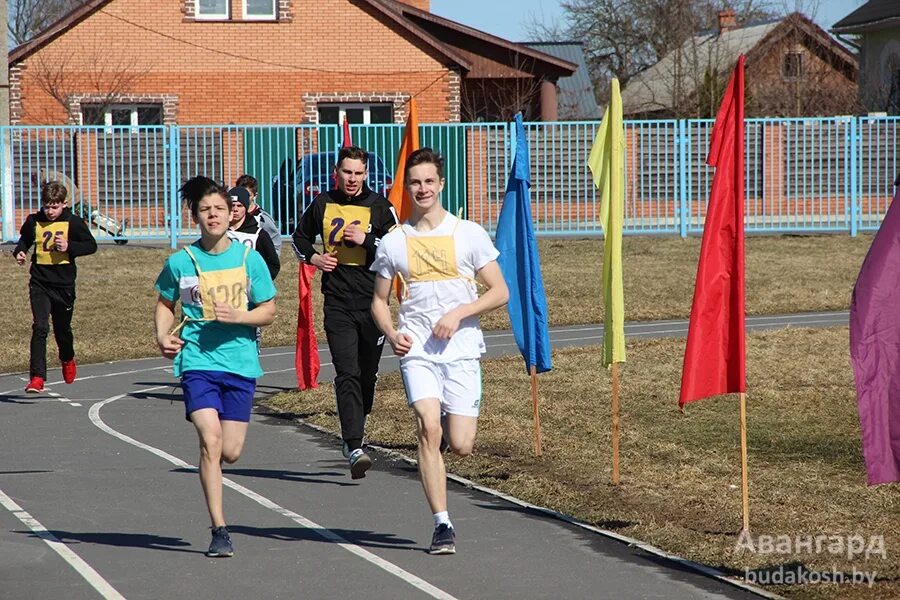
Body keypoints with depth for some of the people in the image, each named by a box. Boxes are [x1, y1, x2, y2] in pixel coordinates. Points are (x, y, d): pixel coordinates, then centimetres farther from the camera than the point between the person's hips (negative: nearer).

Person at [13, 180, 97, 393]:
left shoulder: (73, 223, -5)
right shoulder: (33, 222, 0)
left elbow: (91, 245, 0)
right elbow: (24, 240, 18)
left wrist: (70, 247, -15)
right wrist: (19, 252, -3)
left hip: (64, 285, 0)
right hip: (39, 284, 0)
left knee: (63, 328, 16)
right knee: (39, 328, -14)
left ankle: (67, 360, 49)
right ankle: (37, 378, -16)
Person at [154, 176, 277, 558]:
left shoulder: (249, 258, 3)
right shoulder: (181, 261, 1)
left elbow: (268, 311, 7)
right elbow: (165, 304, 16)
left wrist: (238, 316, -12)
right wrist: (163, 337, -1)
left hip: (241, 362, 2)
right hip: (197, 361, -2)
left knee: (231, 451, 2)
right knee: (210, 440, -17)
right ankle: (219, 530, -12)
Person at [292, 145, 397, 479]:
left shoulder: (379, 207, 3)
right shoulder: (322, 205, 8)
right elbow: (301, 238, 24)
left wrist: (365, 240, -14)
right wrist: (314, 258, 4)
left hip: (372, 301, 1)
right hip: (338, 303, -1)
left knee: (368, 374, 10)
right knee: (347, 375, -12)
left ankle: (353, 433, 32)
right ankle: (355, 448, -20)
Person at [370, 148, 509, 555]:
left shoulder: (468, 234, 3)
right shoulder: (393, 242, 8)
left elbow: (500, 292, 4)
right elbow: (379, 300, 16)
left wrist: (459, 313, -11)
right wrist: (391, 333, -4)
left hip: (462, 350, 0)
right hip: (417, 351, 0)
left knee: (461, 444, -5)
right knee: (429, 429, -19)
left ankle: (452, 416, 34)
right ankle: (442, 524, -14)